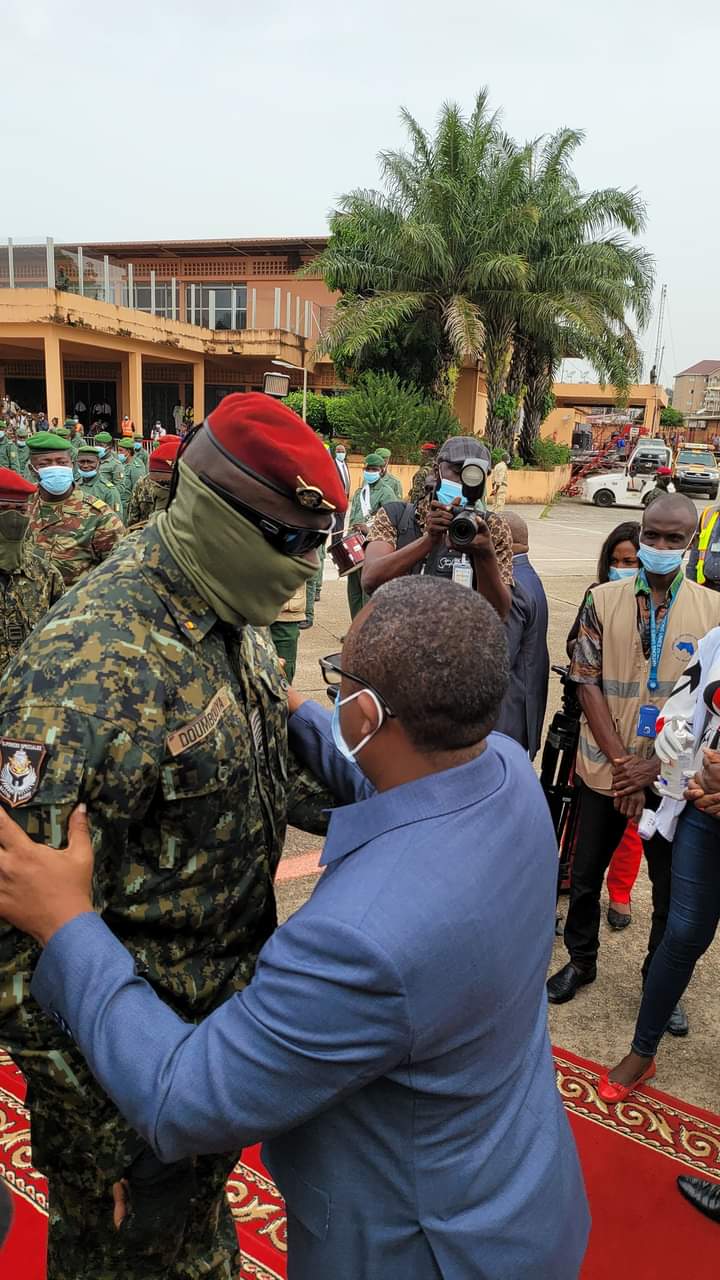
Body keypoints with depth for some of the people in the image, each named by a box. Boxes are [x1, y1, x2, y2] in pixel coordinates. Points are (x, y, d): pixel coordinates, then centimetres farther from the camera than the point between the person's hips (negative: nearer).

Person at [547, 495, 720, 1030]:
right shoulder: (604, 601, -4)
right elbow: (588, 684, -6)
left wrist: (653, 768, -12)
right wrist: (621, 763, -13)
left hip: (672, 779, 0)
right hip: (606, 770, 1)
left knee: (673, 890, 11)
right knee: (585, 875, 15)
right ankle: (581, 961, 39)